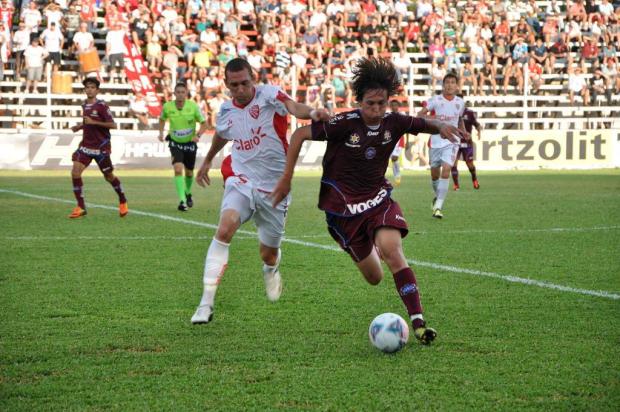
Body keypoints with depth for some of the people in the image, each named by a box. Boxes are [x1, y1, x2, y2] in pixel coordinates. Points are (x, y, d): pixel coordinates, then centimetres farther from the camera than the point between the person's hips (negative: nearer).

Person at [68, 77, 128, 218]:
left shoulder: (101, 106, -12)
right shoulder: (85, 106, 10)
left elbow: (113, 125, -18)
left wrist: (93, 122, -23)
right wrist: (79, 126, 7)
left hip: (101, 147, -5)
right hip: (86, 146, 5)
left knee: (109, 176, 8)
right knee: (75, 172, -13)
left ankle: (123, 202, 33)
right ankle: (80, 207, -8)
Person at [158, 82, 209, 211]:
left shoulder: (193, 106, -16)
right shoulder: (167, 107, -12)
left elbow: (204, 124, -8)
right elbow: (162, 119, 11)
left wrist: (198, 135, -25)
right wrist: (161, 132, -3)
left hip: (190, 143, 1)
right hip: (175, 143, -1)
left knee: (189, 172, 15)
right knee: (178, 169, -22)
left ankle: (188, 193, 46)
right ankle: (182, 201, -24)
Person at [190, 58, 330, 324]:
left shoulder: (269, 95, -12)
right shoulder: (226, 110, 2)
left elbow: (293, 107, -36)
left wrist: (312, 112, -59)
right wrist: (207, 161, 45)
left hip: (274, 187, -2)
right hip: (241, 182, 2)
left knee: (268, 254, 10)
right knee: (225, 228, -28)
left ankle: (271, 270, 53)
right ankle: (206, 303, -27)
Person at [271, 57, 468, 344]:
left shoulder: (393, 123, -7)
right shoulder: (344, 124, -19)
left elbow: (426, 124, 7)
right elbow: (299, 135, -11)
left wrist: (442, 127, -17)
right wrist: (286, 178, -10)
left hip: (378, 199, 2)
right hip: (342, 206, -2)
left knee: (392, 250, -26)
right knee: (374, 278, 5)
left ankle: (418, 323, -26)